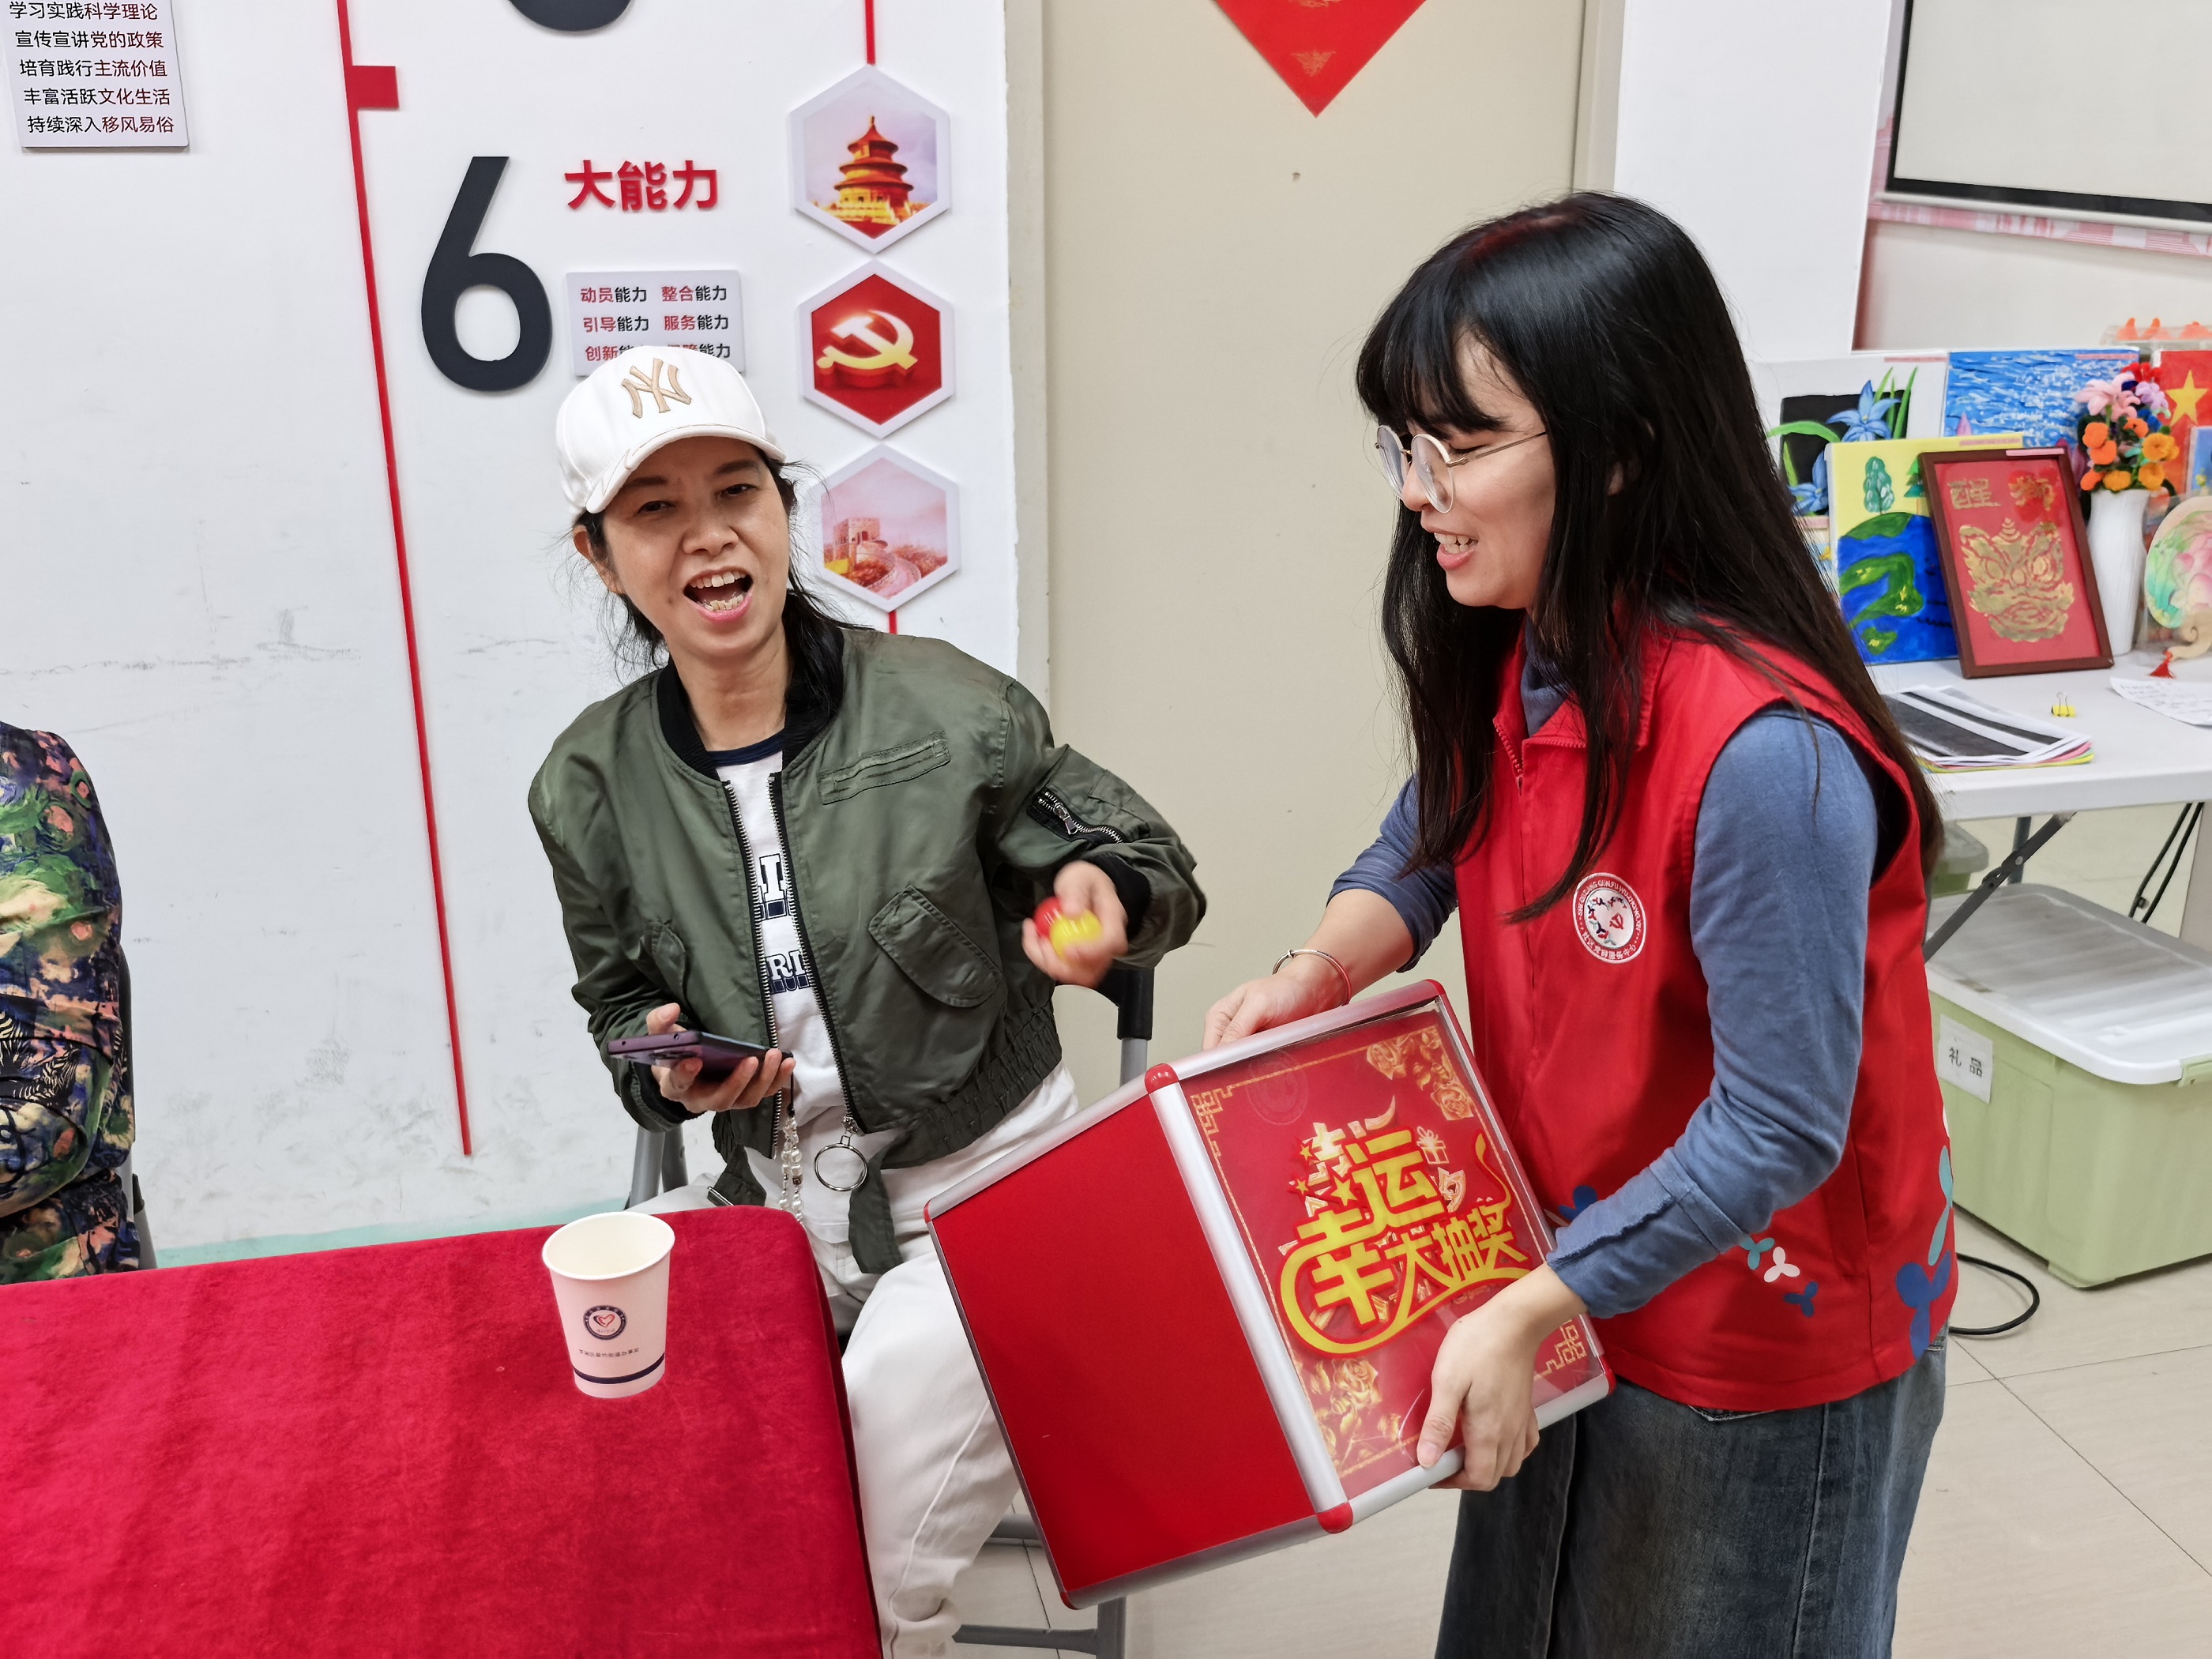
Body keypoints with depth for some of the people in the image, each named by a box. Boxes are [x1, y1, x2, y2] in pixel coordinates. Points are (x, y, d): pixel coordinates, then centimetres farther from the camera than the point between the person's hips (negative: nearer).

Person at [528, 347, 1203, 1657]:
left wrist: (1104, 898, -27)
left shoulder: (947, 709, -14)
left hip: (985, 1190, -4)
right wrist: (671, 1078, -9)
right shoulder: (592, 786, -3)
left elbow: (1156, 870, -3)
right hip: (776, 1203, 5)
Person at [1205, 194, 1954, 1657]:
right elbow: (1430, 838, 8)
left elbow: (1778, 1130, -27)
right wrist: (1320, 972, -11)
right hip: (1567, 1280, 7)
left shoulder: (1765, 754, -34)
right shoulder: (1514, 659, -10)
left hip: (1763, 1350, -7)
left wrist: (1525, 1310, -24)